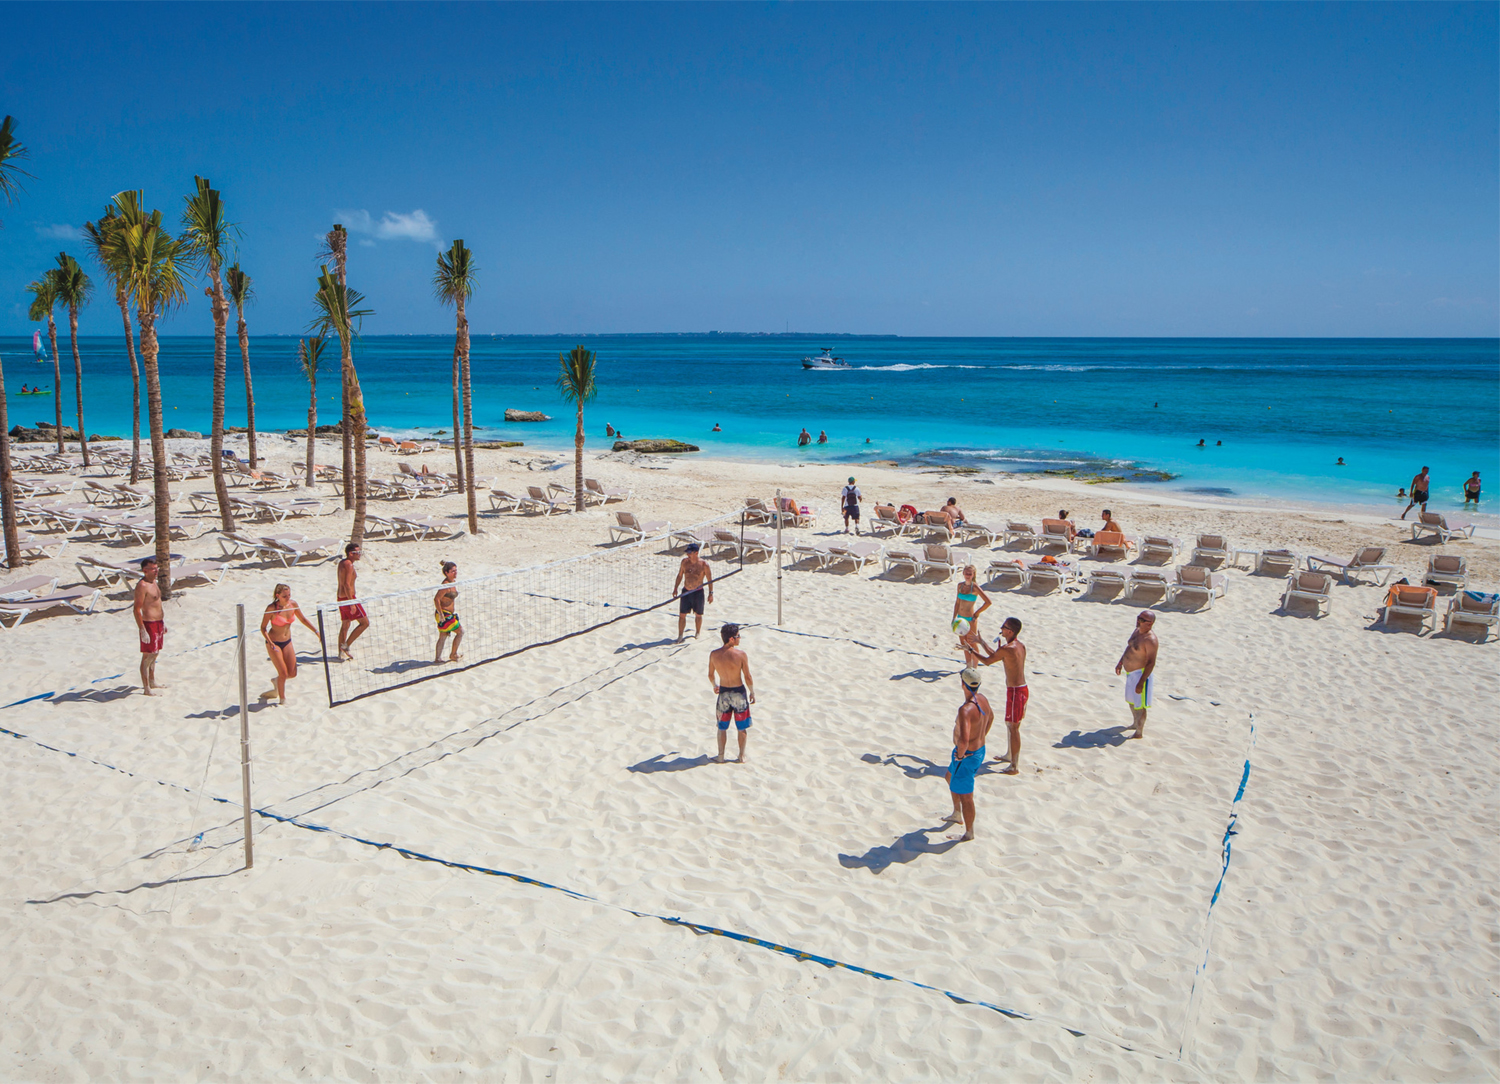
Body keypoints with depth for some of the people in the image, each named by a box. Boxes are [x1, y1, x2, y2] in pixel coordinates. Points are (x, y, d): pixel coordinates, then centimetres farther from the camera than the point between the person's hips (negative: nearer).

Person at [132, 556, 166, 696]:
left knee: (155, 654, 20)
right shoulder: (142, 586, -19)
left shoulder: (153, 582, 11)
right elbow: (137, 609, -22)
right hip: (149, 624, -9)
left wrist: (163, 623, 23)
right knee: (147, 657, -3)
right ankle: (146, 688, 2)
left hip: (158, 623, 9)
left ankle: (152, 681, 33)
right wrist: (142, 630, -23)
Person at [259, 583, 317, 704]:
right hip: (274, 643, -5)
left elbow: (303, 619, 10)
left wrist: (316, 631, 6)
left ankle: (277, 681, 37)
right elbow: (263, 628, -13)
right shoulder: (271, 608, -21)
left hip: (287, 642, 5)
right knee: (283, 673, -7)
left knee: (292, 673, 4)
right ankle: (282, 699, 14)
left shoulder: (293, 605, -7)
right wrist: (270, 642, -25)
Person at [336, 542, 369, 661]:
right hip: (348, 598, -10)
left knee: (345, 625, 18)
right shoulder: (349, 565, -18)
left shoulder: (341, 563, 12)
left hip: (341, 597, 10)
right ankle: (346, 646, -2)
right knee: (365, 622, -2)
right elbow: (347, 585, -24)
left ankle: (341, 653, 22)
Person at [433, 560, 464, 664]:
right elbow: (436, 599, -25)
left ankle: (437, 658, 19)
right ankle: (453, 654, 14)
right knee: (460, 631, 2)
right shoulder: (446, 584, -20)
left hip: (448, 614, 9)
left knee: (443, 636, 14)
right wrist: (440, 614, -26)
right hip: (444, 614, -9)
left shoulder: (452, 583, 10)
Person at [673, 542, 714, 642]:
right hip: (686, 592, 2)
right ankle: (680, 635, 9)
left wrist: (711, 593, -4)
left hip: (698, 593, -2)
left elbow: (709, 580, -3)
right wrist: (675, 589, 11)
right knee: (682, 615, 0)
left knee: (698, 615, 13)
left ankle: (698, 633, 35)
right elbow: (680, 576, 11)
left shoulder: (703, 564, -12)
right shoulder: (684, 561, -2)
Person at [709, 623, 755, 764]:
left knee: (722, 727, 18)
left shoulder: (714, 654, -9)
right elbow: (747, 677, -13)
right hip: (739, 692, -2)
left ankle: (721, 756, 24)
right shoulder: (741, 654, -18)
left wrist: (715, 686, 25)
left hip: (723, 692, 2)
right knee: (742, 727, 15)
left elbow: (711, 675, 4)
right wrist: (752, 692, 3)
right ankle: (741, 756, 23)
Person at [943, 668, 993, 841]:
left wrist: (960, 754, -23)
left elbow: (964, 739, -44)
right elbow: (990, 716, 18)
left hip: (967, 755, -10)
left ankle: (969, 833, 26)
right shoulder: (982, 699, -4)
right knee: (950, 777, 32)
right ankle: (957, 815, 49)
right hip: (980, 749, 10)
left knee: (964, 795, 8)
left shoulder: (966, 709, -34)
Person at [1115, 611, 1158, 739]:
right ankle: (1135, 723, 46)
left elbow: (1151, 663, -26)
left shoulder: (1150, 639, -25)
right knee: (1131, 700, 26)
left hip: (1140, 673, -10)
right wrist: (1120, 662, 24)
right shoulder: (1138, 630, 4)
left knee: (1139, 705, 2)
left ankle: (1139, 732, 16)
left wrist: (1141, 682, -27)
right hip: (1130, 672, 10)